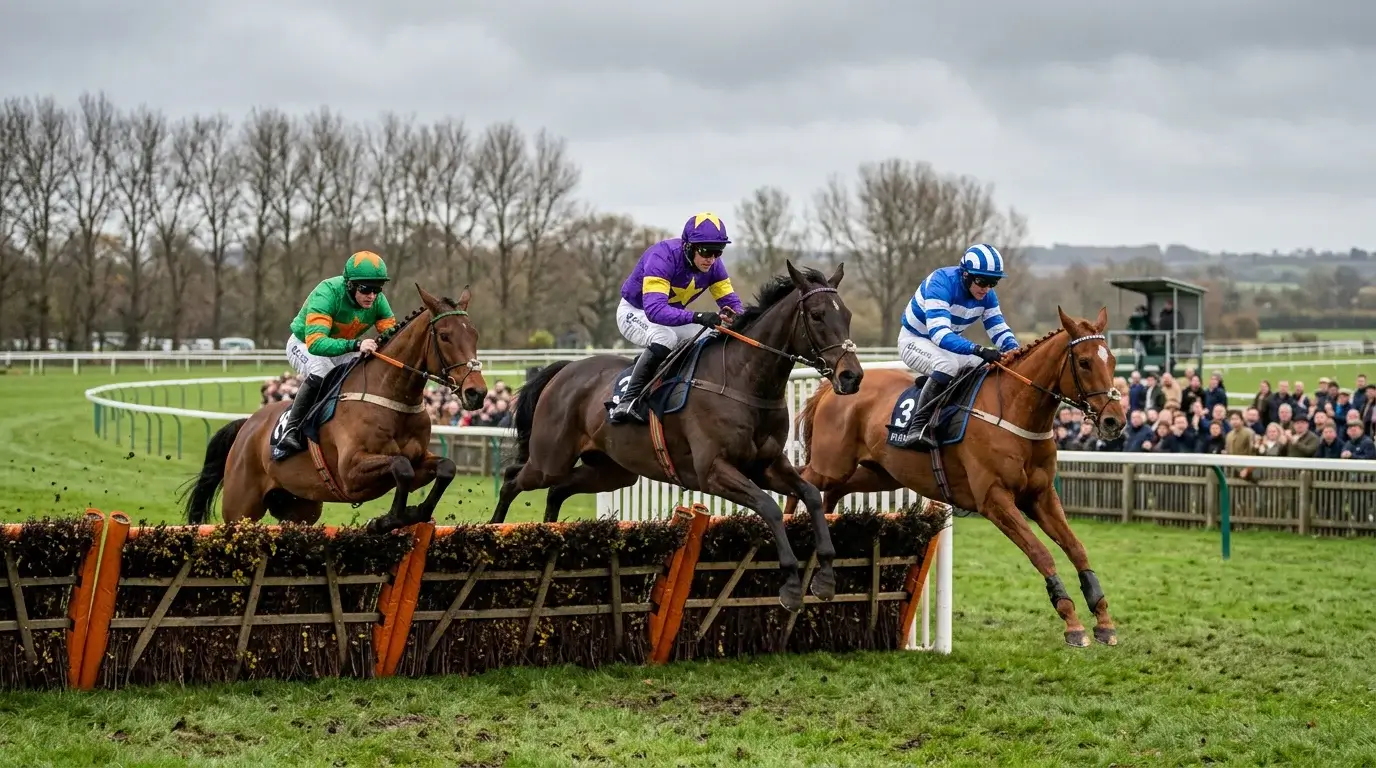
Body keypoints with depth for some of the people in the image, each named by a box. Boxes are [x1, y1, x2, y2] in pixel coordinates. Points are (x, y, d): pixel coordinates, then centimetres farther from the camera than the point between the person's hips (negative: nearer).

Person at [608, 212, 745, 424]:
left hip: (673, 316, 7)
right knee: (665, 337, -36)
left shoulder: (712, 264, -15)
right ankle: (628, 402, -33)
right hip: (635, 313, -7)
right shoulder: (662, 257, -36)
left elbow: (730, 300, -11)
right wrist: (697, 317, -59)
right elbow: (655, 309, -47)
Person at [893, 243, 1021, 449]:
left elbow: (999, 330, -5)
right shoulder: (941, 283, -32)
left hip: (951, 344, 8)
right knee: (948, 364, -36)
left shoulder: (987, 295, -9)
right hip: (915, 341, -8)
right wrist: (978, 350, -54)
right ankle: (918, 426, -36)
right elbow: (939, 333, -43)